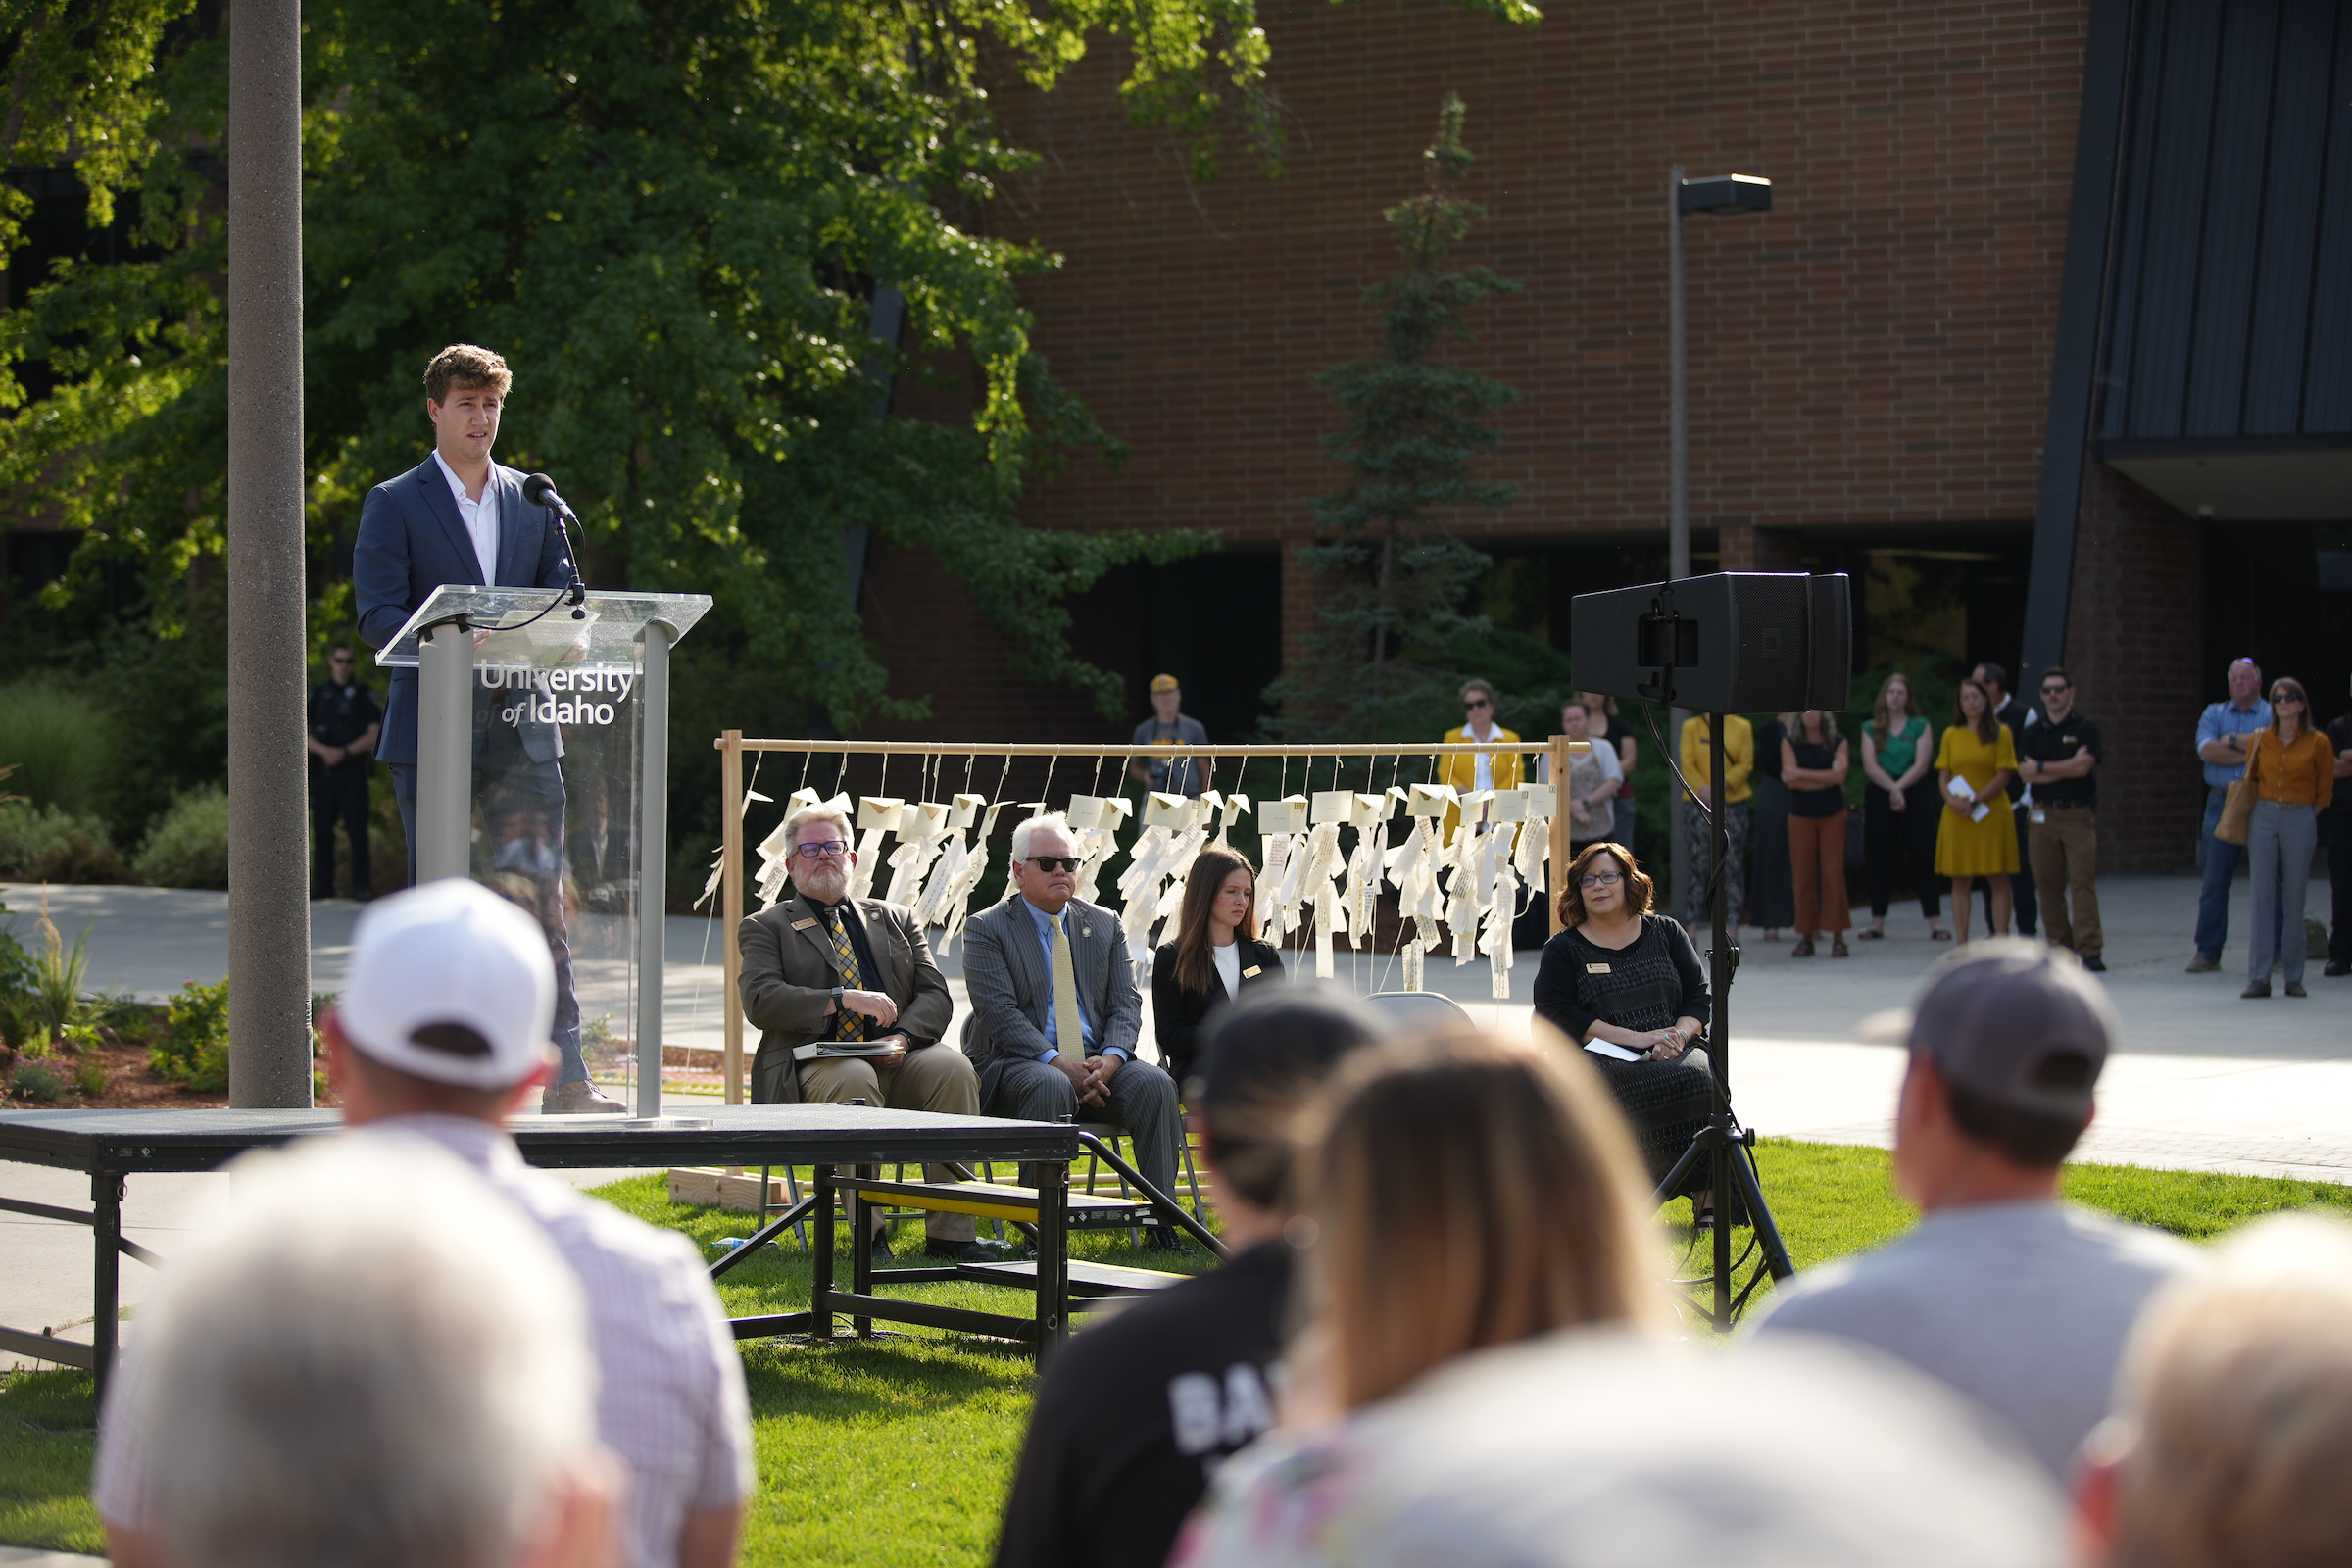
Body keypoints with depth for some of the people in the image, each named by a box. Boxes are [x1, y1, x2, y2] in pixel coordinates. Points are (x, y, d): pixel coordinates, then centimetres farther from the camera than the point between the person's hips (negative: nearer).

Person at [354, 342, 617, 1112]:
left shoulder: (534, 502, 15)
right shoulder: (395, 504, 3)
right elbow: (378, 615, -7)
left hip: (521, 730, 3)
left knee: (543, 904, -2)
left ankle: (566, 1077, -4)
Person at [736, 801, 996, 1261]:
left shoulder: (896, 920, 25)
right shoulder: (766, 927, 15)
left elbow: (935, 994, 14)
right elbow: (760, 1000, -4)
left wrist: (902, 1037, -9)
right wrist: (844, 999, -15)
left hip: (896, 1059, 3)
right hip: (817, 1064, -3)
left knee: (953, 1068, -28)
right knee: (855, 1079, -38)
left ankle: (949, 1232, -27)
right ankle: (869, 1235, -34)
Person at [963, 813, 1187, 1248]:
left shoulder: (1105, 925, 16)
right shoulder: (986, 929, 2)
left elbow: (1126, 1004, 8)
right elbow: (1000, 1013, -9)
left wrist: (1109, 1060, -13)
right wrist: (1060, 1063, -21)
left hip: (1098, 1063, 4)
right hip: (1015, 1062, -4)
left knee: (1155, 1084, -24)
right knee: (1050, 1086, -38)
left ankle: (1161, 1222, -23)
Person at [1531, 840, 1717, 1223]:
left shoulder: (1665, 933, 19)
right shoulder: (1563, 949, 11)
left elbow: (1701, 997, 14)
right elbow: (1555, 1015, -3)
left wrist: (1680, 1034, -10)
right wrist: (1634, 1037, -13)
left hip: (1671, 1053, 2)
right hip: (1602, 1058, -2)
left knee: (1701, 1079, -32)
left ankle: (1706, 1194, -31)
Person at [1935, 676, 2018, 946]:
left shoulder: (2000, 733, 2)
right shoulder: (1951, 735, 11)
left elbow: (2003, 776, -5)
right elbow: (1943, 777, 10)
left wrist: (1975, 800, -14)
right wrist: (1953, 801, -10)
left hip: (1992, 813, -3)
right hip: (1957, 817, 3)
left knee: (1998, 879, -4)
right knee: (1960, 881, 1)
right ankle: (1962, 942, 4)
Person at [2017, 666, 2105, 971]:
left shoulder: (2085, 729, 4)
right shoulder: (2032, 733, 13)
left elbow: (2083, 766, -10)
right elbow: (2025, 773, 0)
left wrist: (2041, 768, -3)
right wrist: (2066, 767, -7)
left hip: (2078, 813, -4)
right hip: (2043, 814, 4)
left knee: (2083, 881, -11)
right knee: (2048, 883, 2)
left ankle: (2089, 950, -14)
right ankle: (2060, 947, 8)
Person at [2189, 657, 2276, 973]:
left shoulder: (2273, 715, 6)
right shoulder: (2214, 713, 14)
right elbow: (2206, 750, -3)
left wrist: (2232, 740, -6)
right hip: (2222, 803, 2)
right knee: (2214, 881, 1)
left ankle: (2277, 950, 6)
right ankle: (2207, 952, 5)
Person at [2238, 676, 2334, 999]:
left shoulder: (2318, 744, -2)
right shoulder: (2261, 741, 5)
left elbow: (2324, 794, 6)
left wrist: (2298, 815, 6)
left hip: (2300, 820, -2)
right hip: (2263, 818, 2)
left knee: (2294, 898, 2)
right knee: (2262, 897, -2)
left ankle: (2294, 977, 10)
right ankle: (2258, 978, -3)